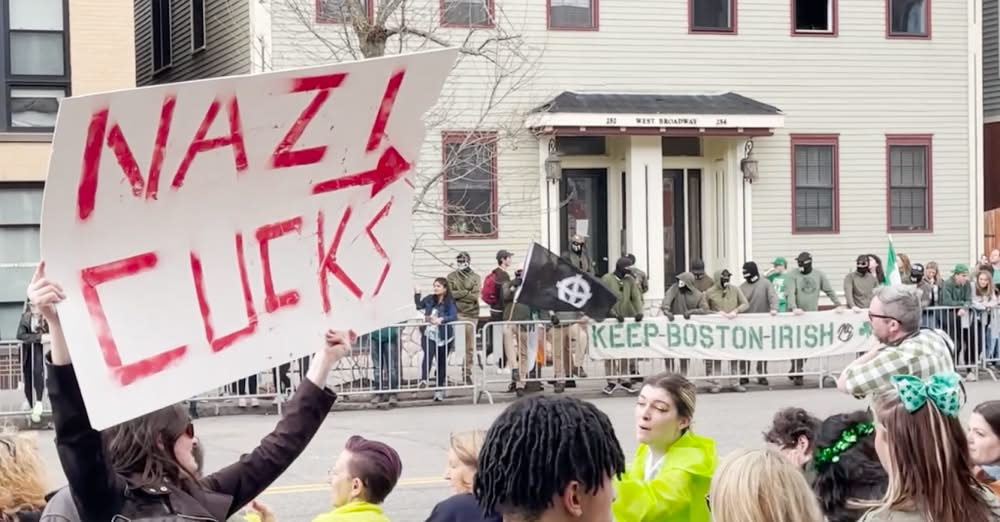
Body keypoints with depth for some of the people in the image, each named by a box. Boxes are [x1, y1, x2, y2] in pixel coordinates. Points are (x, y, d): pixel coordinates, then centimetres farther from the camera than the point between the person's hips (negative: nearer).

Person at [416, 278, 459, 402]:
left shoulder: (449, 302, -5)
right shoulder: (429, 299, 5)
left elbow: (454, 316, -19)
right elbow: (418, 307, 21)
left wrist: (441, 319, -34)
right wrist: (417, 294, 9)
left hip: (443, 336, -1)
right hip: (429, 334, 1)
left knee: (441, 362, 9)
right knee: (428, 354, -28)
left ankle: (439, 391, 19)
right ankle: (423, 380, -42)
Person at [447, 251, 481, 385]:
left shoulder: (475, 277, 8)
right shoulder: (451, 277, 10)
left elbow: (475, 296, -4)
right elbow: (450, 293, -3)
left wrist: (459, 294, -6)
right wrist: (467, 293, -6)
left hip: (471, 314, 1)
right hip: (456, 314, -1)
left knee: (470, 347, 4)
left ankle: (467, 373, 12)